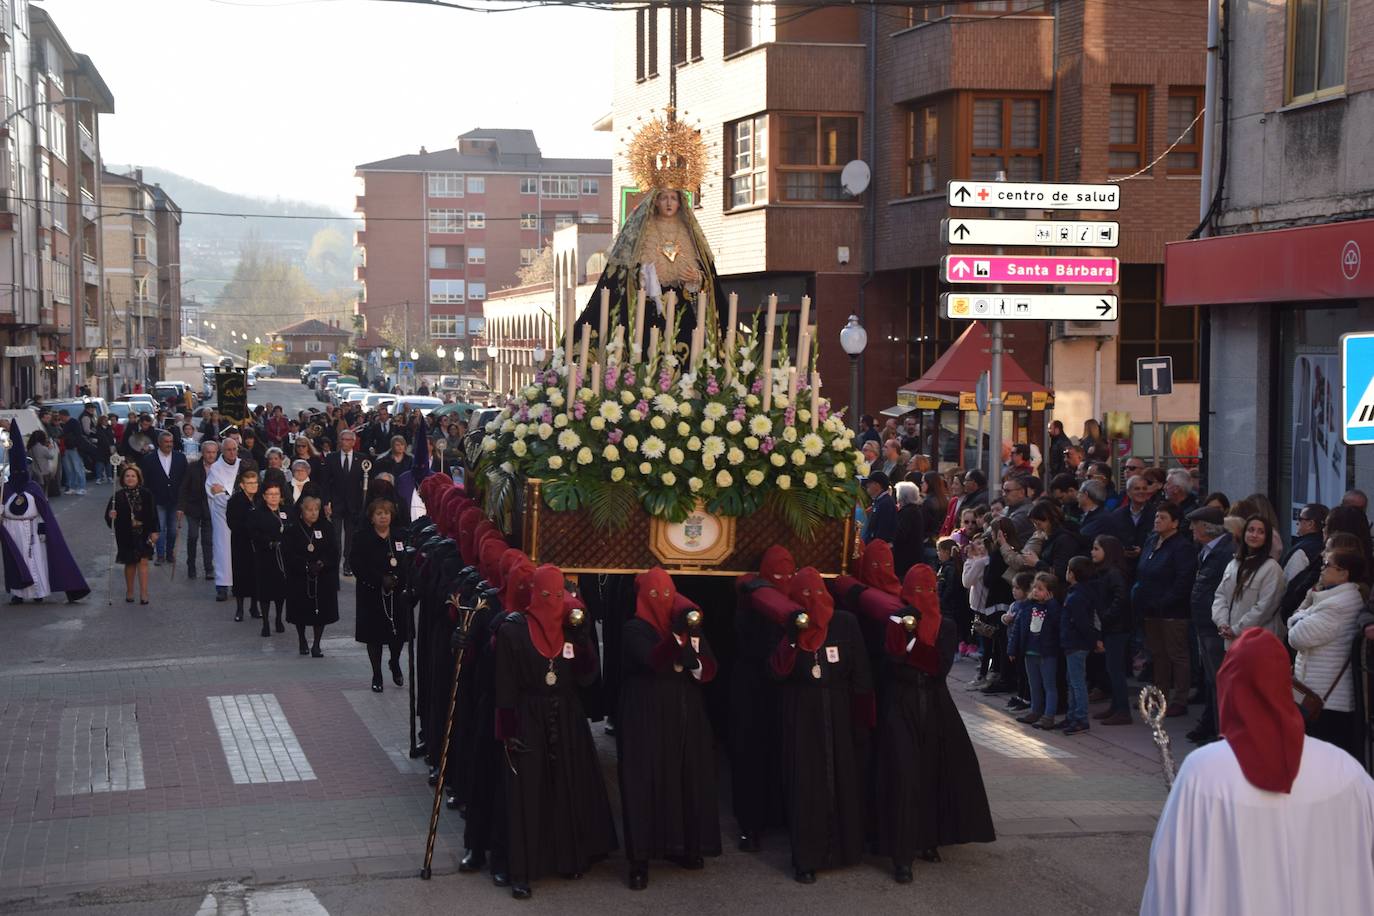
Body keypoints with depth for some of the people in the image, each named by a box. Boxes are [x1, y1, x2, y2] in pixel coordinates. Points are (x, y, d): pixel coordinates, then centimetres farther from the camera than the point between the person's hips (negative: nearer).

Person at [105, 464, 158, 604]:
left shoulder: (145, 494, -1)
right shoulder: (118, 496, -4)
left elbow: (153, 514, 3)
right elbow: (109, 514, -1)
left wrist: (154, 531, 0)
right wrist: (111, 516, -24)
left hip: (143, 534, 0)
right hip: (126, 536, 0)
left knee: (143, 562, -5)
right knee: (130, 564, 10)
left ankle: (143, 594, -5)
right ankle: (129, 592, 25)